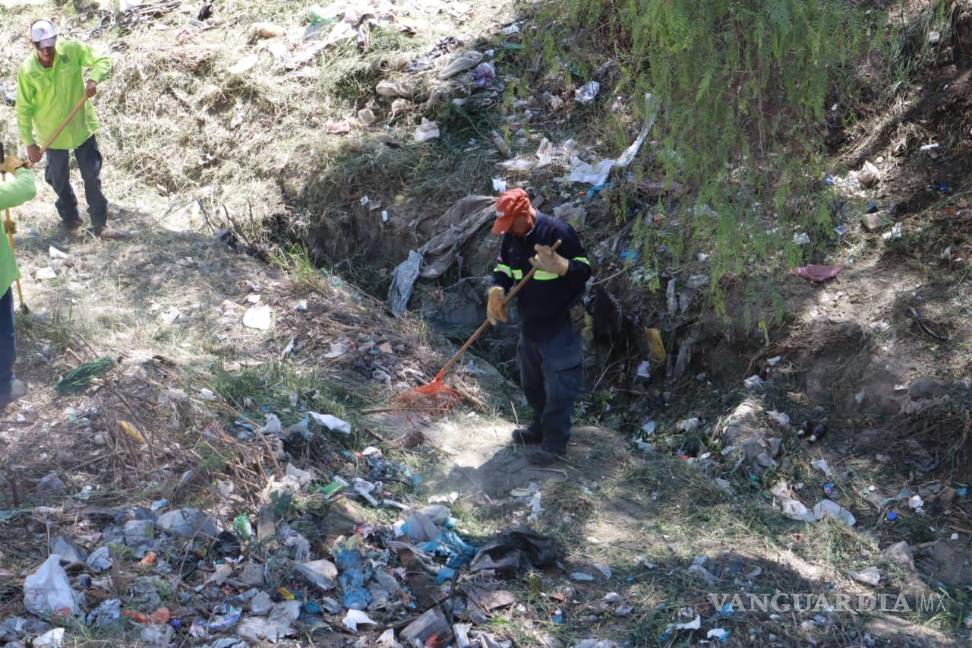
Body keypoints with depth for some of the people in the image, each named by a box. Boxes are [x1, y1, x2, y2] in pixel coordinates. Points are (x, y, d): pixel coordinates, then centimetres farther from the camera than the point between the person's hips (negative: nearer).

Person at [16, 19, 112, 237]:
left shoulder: (73, 50, -16)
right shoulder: (27, 70, -17)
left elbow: (102, 62, -11)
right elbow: (23, 109, -10)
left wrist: (93, 79, -33)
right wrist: (29, 143, -10)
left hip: (82, 125, 0)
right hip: (52, 133, 0)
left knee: (92, 174, 7)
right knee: (59, 178, 14)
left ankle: (99, 220, 23)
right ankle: (70, 217, 37)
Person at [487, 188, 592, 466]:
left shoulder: (557, 231, -20)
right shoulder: (511, 237, 3)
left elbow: (585, 269, -17)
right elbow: (503, 269, 10)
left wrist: (559, 265, -36)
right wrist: (496, 291, -11)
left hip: (559, 326, -8)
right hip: (529, 324, 8)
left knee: (558, 386, -3)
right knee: (531, 382, 21)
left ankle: (555, 442, 7)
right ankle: (540, 427, 39)